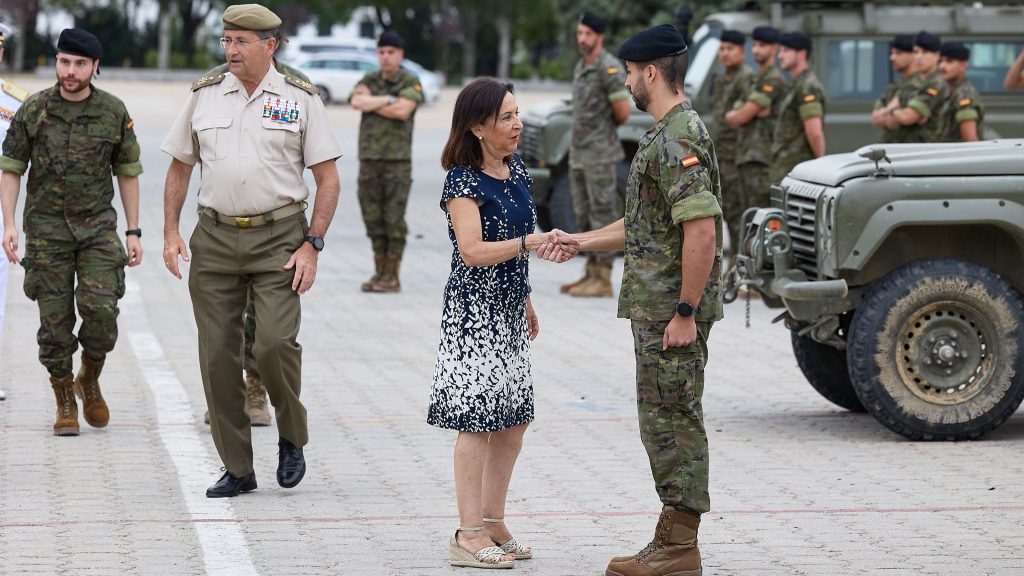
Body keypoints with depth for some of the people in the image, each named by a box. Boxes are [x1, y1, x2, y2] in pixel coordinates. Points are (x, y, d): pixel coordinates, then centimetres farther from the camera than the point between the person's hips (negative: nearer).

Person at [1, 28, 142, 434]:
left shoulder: (114, 113, 0)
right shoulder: (33, 111, -2)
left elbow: (127, 172, 7)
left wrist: (134, 231, 5)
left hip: (97, 225, 0)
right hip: (47, 228, 0)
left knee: (100, 309, -14)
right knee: (55, 321, 1)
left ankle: (90, 380, 13)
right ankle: (65, 404, 15)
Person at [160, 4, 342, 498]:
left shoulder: (300, 99, 0)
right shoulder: (203, 96, 7)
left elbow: (328, 180, 1)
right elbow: (179, 169, 15)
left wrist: (312, 245, -8)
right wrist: (170, 233, 5)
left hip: (278, 236, -3)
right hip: (215, 238, 3)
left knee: (275, 342, -17)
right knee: (217, 354, 2)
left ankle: (292, 439, 10)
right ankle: (237, 469, 12)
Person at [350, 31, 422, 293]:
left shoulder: (411, 82, 0)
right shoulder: (368, 81, 12)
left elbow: (404, 111, -17)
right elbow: (357, 102, -8)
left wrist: (371, 102, -9)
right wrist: (388, 100, -14)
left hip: (397, 160, -4)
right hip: (369, 158, 4)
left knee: (394, 219, -5)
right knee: (373, 219, 6)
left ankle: (392, 277, -1)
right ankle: (379, 273, 13)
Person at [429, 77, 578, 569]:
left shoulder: (517, 170, 9)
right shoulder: (463, 181, -15)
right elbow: (473, 251, -23)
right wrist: (533, 242, -29)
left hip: (509, 311, 8)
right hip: (474, 311, -8)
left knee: (514, 420, 10)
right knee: (477, 419, -5)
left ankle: (493, 522, 21)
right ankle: (470, 535, -1)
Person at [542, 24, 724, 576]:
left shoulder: (679, 140, -19)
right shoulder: (666, 135, 16)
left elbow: (701, 231, -26)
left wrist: (686, 313, -24)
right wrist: (577, 241, 19)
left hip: (672, 311, -11)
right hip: (654, 307, 11)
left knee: (673, 421, -5)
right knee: (667, 421, 13)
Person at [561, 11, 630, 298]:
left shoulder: (609, 67, -13)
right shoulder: (581, 66, 15)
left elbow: (622, 112, -15)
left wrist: (606, 126, 2)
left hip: (600, 155, -9)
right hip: (578, 153, 9)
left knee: (603, 215, -6)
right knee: (585, 217, 13)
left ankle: (603, 280, -5)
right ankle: (591, 274, 20)